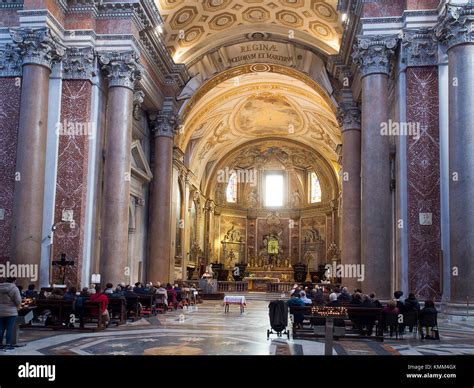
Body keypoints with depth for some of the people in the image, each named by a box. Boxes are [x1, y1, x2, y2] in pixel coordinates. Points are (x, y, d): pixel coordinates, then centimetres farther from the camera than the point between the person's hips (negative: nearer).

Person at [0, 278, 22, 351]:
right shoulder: (14, 288, -9)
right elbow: (18, 301, -12)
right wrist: (17, 307, 6)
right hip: (10, 312, -5)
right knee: (10, 329, -1)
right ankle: (8, 345, -1)